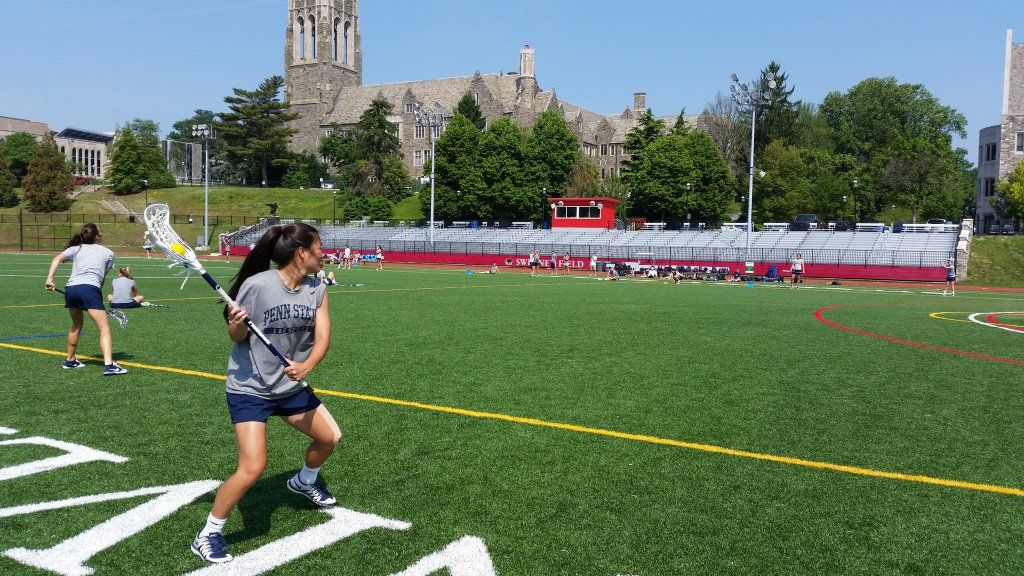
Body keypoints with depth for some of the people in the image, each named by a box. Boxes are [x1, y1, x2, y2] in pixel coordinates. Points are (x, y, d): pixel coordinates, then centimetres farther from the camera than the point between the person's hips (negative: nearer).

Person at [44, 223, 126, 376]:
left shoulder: (75, 249, 23)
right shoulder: (108, 253, 18)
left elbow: (57, 259, 6)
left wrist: (50, 279, -2)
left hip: (70, 288, 5)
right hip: (90, 288, -5)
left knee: (76, 325, 28)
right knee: (104, 329, -9)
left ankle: (70, 360, 40)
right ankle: (108, 365, -26)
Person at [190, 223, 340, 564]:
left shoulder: (317, 290, -4)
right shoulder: (257, 284, -21)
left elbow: (322, 337, -10)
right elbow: (237, 337, -10)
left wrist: (306, 366, -29)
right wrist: (236, 325, -33)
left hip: (292, 385, 7)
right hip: (249, 388, -6)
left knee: (330, 437, 14)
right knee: (253, 468, -16)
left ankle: (305, 482, 47)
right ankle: (207, 536, 7)